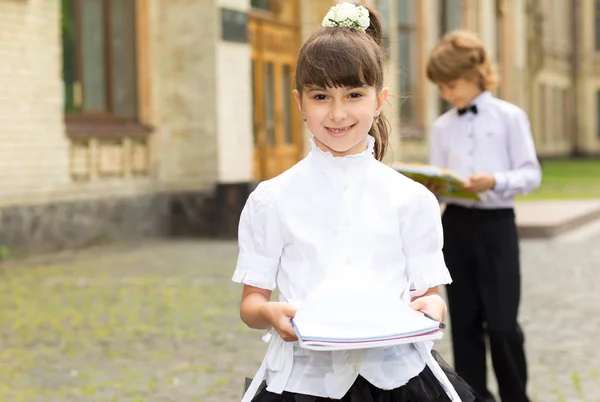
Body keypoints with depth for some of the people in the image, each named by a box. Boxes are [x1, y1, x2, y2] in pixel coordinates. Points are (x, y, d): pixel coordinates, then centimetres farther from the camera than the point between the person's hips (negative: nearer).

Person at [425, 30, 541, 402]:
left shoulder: (510, 117, -1)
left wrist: (495, 181, -21)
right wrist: (432, 191, -14)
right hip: (456, 225, 4)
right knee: (465, 321, 7)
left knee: (502, 322, -4)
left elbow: (531, 174, -4)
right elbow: (439, 180, 9)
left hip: (497, 224, -4)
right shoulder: (442, 127, 9)